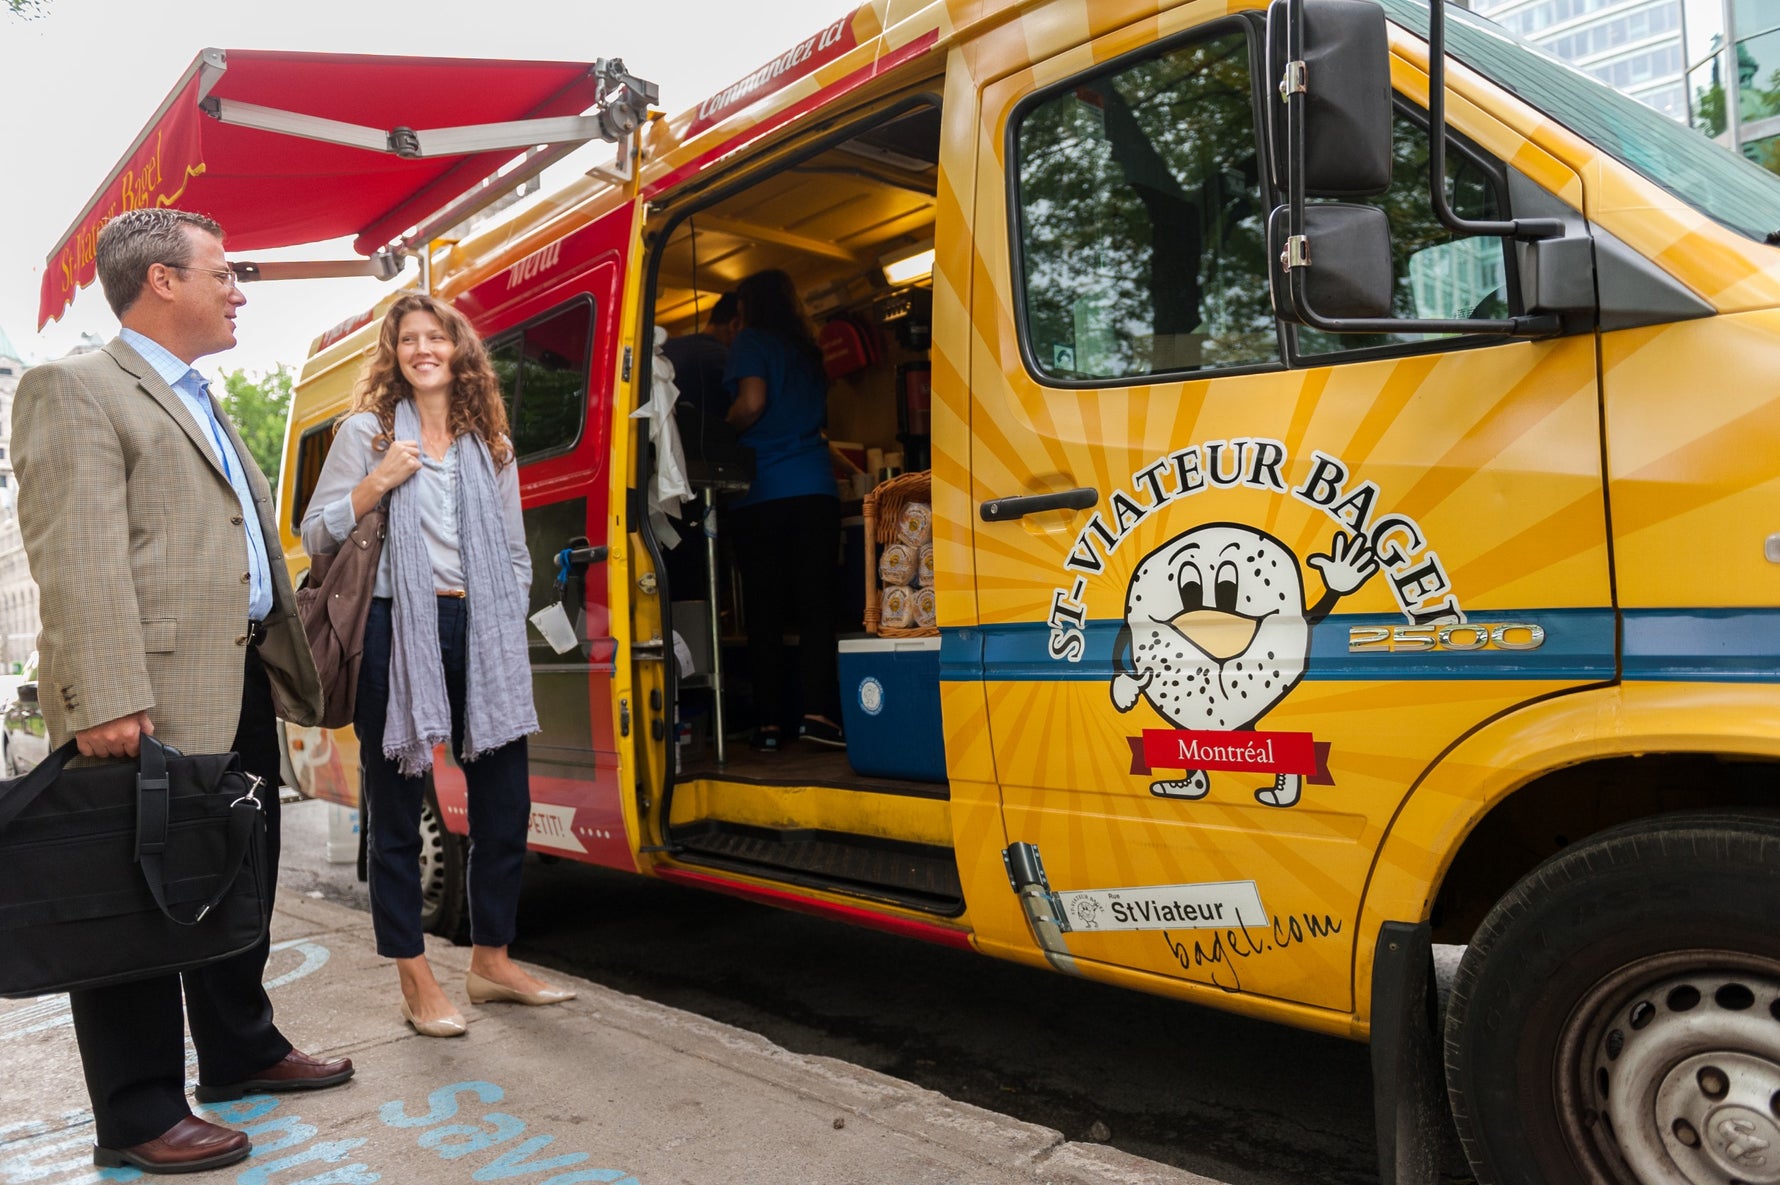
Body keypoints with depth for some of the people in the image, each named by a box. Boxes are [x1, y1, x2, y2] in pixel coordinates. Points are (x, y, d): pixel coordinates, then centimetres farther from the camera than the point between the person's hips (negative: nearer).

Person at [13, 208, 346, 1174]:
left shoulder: (203, 407, 22)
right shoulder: (73, 389, -6)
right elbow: (78, 559, -17)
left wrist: (289, 667, 18)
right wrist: (106, 699, -25)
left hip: (243, 686, 9)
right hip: (152, 701, -9)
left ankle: (240, 1051, 34)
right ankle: (138, 1116, 14)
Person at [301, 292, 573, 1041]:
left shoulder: (491, 444, 14)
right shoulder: (367, 432, 5)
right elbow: (316, 537, 3)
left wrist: (506, 624, 7)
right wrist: (378, 484, -10)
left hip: (478, 633, 4)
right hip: (397, 632, -3)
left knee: (504, 801, 6)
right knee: (397, 811, 4)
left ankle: (491, 961, 23)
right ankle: (416, 982, 15)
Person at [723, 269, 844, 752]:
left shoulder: (752, 341, 4)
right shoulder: (807, 350, 21)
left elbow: (751, 403, -11)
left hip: (761, 493, -3)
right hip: (814, 488, 4)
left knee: (764, 608, -1)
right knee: (814, 603, -2)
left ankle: (769, 722, -1)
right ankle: (817, 711, -13)